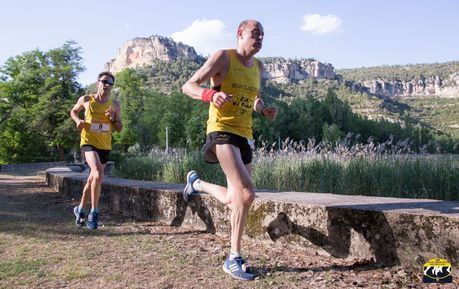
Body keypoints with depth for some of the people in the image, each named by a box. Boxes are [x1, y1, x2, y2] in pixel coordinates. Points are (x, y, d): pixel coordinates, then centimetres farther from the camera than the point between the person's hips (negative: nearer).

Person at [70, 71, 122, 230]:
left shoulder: (115, 105, 5)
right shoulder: (86, 100, 0)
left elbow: (119, 128, 8)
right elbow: (73, 111, 18)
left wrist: (113, 118, -11)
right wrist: (78, 120, -3)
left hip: (105, 146, 4)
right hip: (89, 143, -4)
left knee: (92, 179, 16)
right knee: (98, 175, -26)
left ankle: (80, 209, 36)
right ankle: (94, 212, -14)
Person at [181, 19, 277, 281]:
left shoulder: (259, 67, 15)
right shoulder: (223, 57, -4)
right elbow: (188, 86, -7)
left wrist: (264, 110, 6)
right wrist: (211, 94, -29)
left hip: (245, 136, 7)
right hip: (222, 131, -7)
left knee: (236, 200, 12)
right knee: (246, 195, -21)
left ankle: (197, 183, 39)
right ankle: (234, 259, -8)